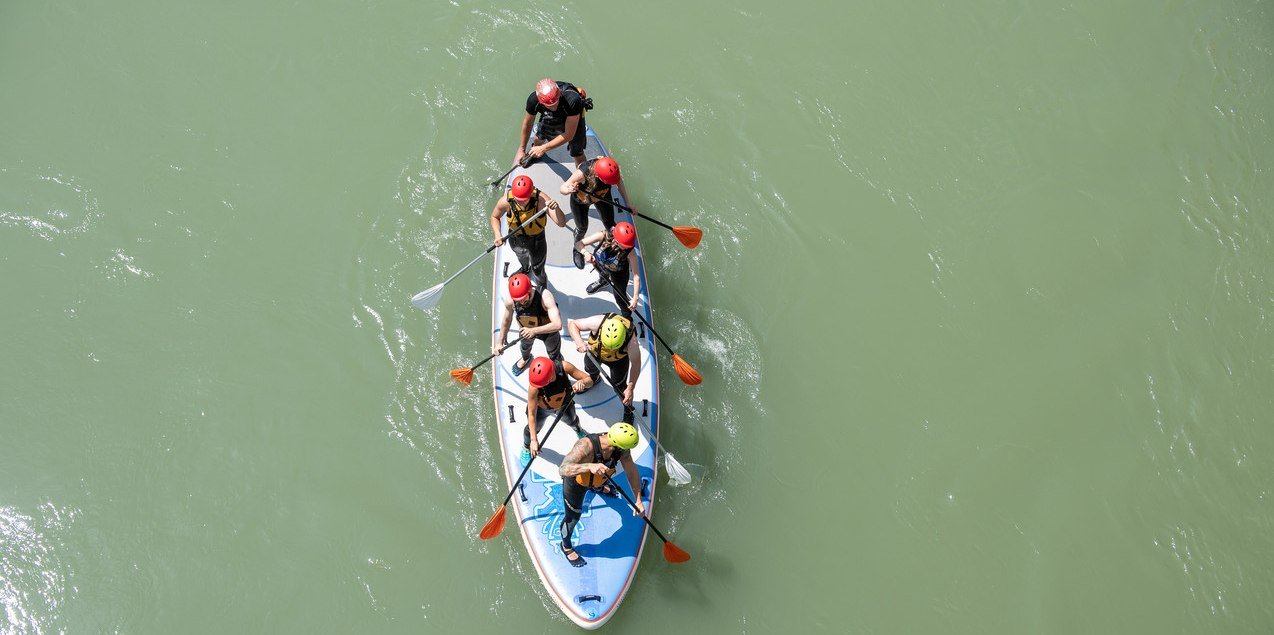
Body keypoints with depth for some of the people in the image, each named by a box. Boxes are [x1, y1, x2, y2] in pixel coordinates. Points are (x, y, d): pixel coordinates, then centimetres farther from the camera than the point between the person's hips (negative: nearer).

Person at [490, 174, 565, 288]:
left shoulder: (541, 199, -38)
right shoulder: (506, 202, -33)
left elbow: (561, 223, -44)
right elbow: (494, 217, -9)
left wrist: (556, 208, -64)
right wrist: (497, 235, -27)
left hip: (536, 241, -2)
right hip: (515, 239, 2)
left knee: (537, 271, 19)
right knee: (521, 257, 36)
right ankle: (526, 268, 73)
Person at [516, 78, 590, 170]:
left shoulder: (572, 100, -48)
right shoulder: (533, 100, -37)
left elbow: (569, 135, -38)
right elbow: (527, 124, -15)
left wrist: (544, 148, -34)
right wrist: (521, 150, -4)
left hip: (574, 118, -3)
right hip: (550, 118, 3)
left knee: (577, 155, 0)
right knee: (538, 139, 22)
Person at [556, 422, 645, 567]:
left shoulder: (622, 449, -30)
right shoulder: (585, 446, -48)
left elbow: (631, 472, -16)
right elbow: (562, 469, -55)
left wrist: (638, 500, -19)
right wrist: (590, 466, -69)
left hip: (597, 479, 6)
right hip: (575, 483, -5)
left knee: (599, 486, 40)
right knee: (573, 517, 12)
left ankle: (599, 488, 79)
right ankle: (566, 547, 42)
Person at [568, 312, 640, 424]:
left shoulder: (631, 340, -44)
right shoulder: (597, 322, -45)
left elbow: (636, 364, -30)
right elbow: (572, 324, -31)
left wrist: (630, 388, -33)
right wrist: (579, 341, -49)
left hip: (619, 359, -2)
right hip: (594, 352, 2)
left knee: (620, 388, 8)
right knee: (590, 369, 31)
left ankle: (628, 412, 40)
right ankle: (594, 379, 70)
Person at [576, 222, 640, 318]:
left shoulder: (630, 253, -43)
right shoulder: (603, 236, -41)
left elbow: (636, 275, -38)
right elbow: (579, 244, -35)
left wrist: (635, 298, -41)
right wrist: (585, 253, -57)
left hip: (618, 273, -3)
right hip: (600, 264, 3)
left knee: (619, 296, 5)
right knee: (602, 274, 35)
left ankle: (627, 317, 37)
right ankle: (603, 281, 74)